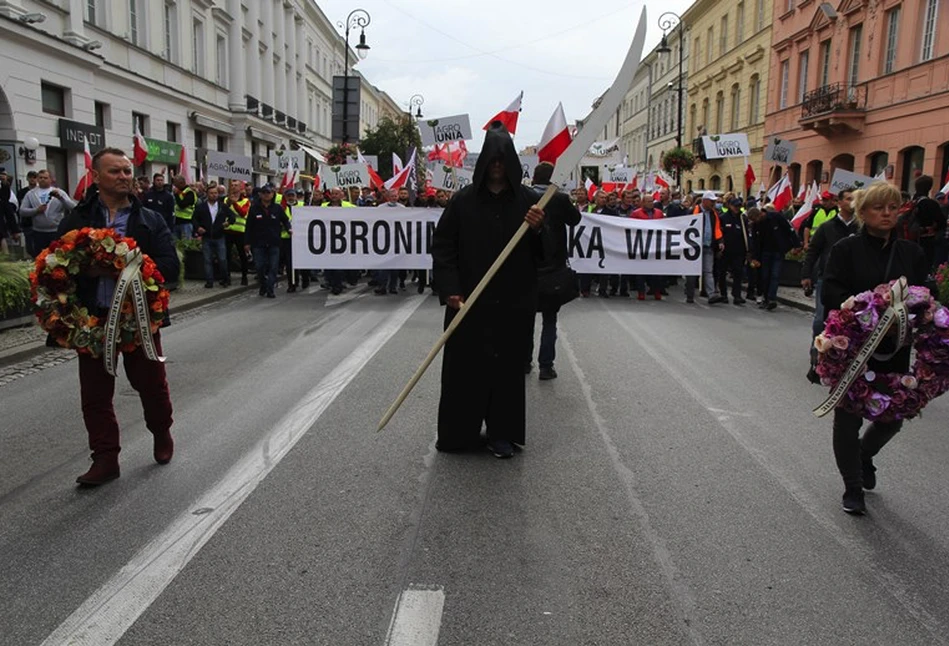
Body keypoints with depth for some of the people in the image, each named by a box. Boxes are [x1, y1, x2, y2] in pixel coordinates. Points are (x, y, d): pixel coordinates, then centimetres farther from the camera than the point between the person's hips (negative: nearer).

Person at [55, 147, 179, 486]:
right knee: (95, 393, 6)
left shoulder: (150, 220, 4)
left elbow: (170, 264, -6)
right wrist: (86, 268, -23)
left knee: (151, 382, 11)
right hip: (93, 318, 1)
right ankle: (105, 458, 19)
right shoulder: (76, 220, 4)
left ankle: (162, 433, 37)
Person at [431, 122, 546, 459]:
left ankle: (503, 434, 22)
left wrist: (537, 229, -19)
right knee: (464, 366, 5)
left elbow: (546, 252, 2)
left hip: (513, 302, 1)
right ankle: (459, 432, 21)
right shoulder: (463, 199, 1)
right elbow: (442, 245, 0)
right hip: (468, 302, 0)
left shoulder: (529, 200, 2)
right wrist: (449, 290, -11)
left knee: (508, 365, 7)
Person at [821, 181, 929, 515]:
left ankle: (864, 454, 43)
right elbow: (831, 295, -13)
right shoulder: (846, 249, -5)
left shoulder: (911, 252, 5)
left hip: (894, 350, 3)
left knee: (892, 416, 10)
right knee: (848, 418, 4)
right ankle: (853, 489, 21)